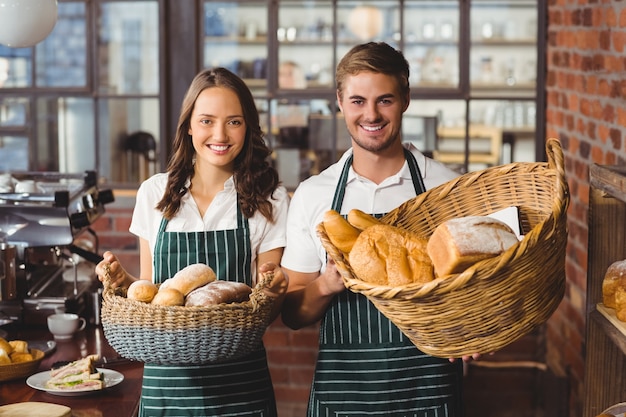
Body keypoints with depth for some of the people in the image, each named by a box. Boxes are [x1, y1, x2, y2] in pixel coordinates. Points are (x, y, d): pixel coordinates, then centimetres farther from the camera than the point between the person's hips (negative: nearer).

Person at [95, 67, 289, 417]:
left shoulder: (269, 199, -1)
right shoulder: (154, 193, 5)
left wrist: (275, 289, -20)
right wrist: (123, 279, -7)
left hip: (239, 381, -2)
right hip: (166, 378, 2)